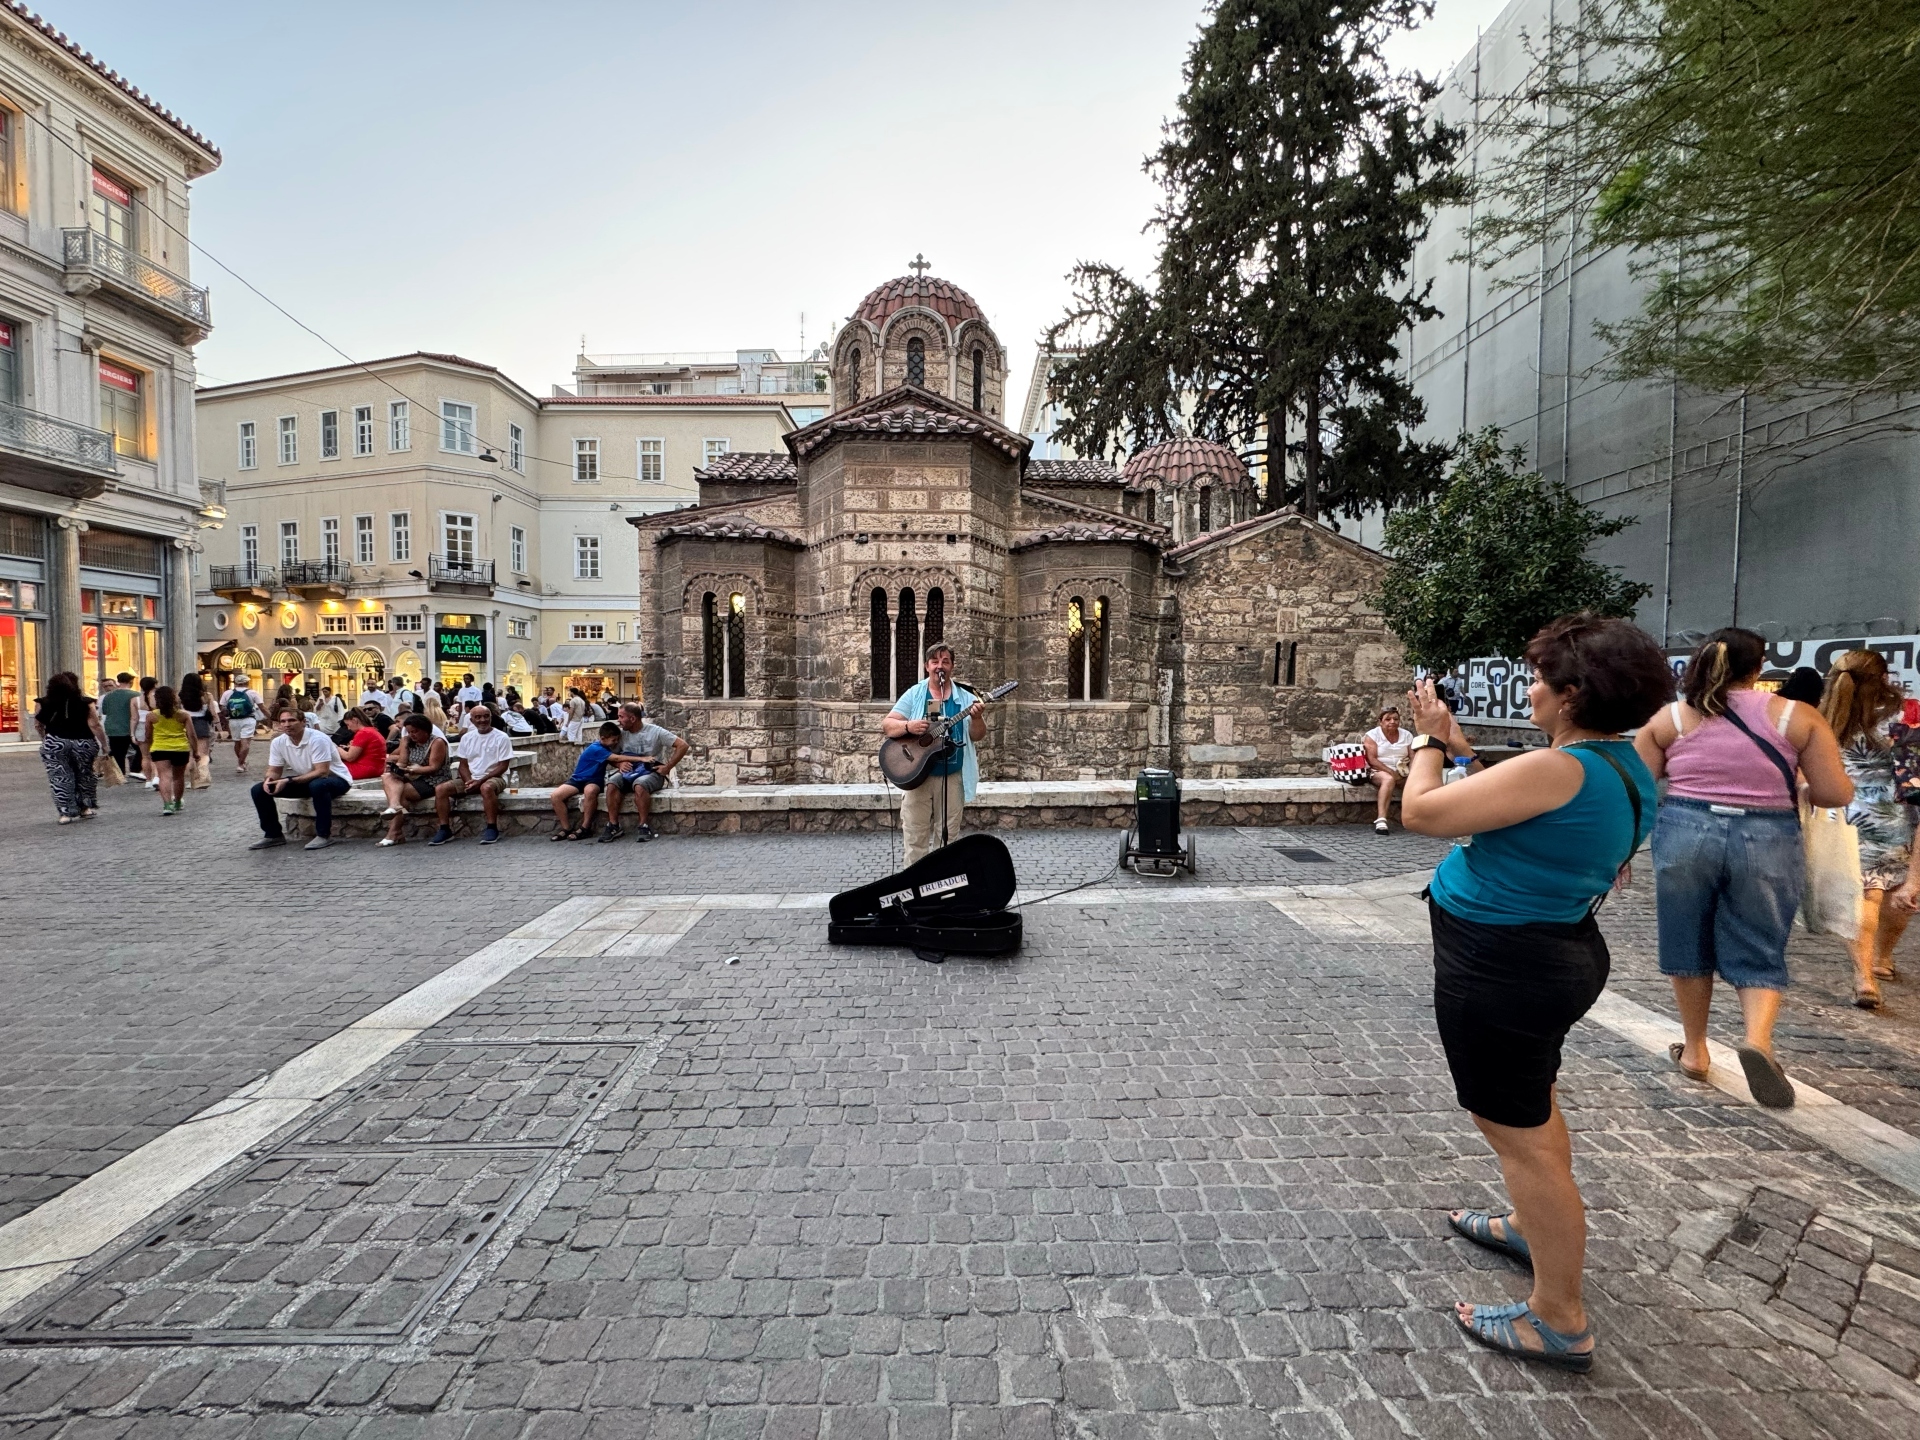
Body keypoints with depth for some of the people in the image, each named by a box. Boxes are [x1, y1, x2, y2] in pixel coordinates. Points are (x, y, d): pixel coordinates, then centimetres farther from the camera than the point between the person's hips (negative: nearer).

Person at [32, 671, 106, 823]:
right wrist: (104, 744, -6)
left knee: (60, 777, 7)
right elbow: (95, 726, -12)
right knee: (84, 775, 16)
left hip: (54, 744, 1)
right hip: (83, 743, 0)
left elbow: (38, 725, 10)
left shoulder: (43, 704, -2)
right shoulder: (85, 703, -9)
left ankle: (66, 812, 6)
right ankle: (86, 807, 20)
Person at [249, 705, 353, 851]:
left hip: (335, 779, -7)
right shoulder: (278, 742, -4)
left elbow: (322, 772, -30)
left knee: (317, 785, -41)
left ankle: (324, 835, -26)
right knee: (260, 790, -4)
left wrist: (288, 781, -33)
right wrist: (269, 779, -21)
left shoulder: (317, 739, -25)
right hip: (305, 780, 7)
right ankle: (273, 834, 8)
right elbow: (274, 770, 4)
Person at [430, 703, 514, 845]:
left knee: (486, 787, -39)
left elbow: (502, 766, -10)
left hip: (494, 777, -5)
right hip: (470, 778, 5)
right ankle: (445, 829, -7)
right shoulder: (467, 738, 9)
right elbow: (463, 765, 9)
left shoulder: (502, 737, -6)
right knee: (440, 789, -14)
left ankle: (492, 828, -27)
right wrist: (469, 781, -12)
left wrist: (480, 781, -19)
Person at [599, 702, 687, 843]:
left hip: (651, 773, -4)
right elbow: (612, 756, 14)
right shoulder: (622, 733, 6)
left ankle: (643, 826, -26)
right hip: (629, 773, 4)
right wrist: (620, 764, -10)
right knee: (612, 782, -28)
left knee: (640, 785, -38)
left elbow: (682, 746, -10)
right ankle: (614, 826, -22)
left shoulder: (655, 731, -6)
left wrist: (667, 767, -12)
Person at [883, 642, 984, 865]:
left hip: (953, 777, 1)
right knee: (916, 838, 2)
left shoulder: (964, 698, 4)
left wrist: (977, 718, -20)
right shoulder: (914, 695, 2)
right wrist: (908, 726, -22)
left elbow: (977, 736, 1)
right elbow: (887, 724, -2)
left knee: (948, 838, 9)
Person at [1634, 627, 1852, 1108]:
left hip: (1686, 833, 0)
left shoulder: (1670, 718, 0)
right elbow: (1837, 793, -1)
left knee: (1689, 946, 14)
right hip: (1768, 842, 0)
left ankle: (1694, 1050, 25)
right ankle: (1758, 1038, -12)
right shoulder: (1797, 716, 1)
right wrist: (1796, 790, 20)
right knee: (1760, 954, 12)